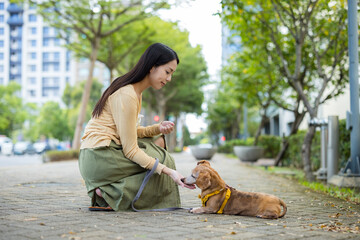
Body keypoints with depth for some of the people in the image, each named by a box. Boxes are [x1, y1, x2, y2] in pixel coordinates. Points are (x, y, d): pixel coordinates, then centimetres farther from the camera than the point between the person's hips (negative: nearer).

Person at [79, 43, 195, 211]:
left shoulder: (136, 91, 13)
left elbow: (131, 133, 13)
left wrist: (157, 128, -4)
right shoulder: (127, 96, -19)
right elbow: (130, 150, -19)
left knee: (158, 141, 10)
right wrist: (168, 171, -22)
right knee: (163, 159, -1)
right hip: (99, 158, -9)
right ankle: (108, 192, -8)